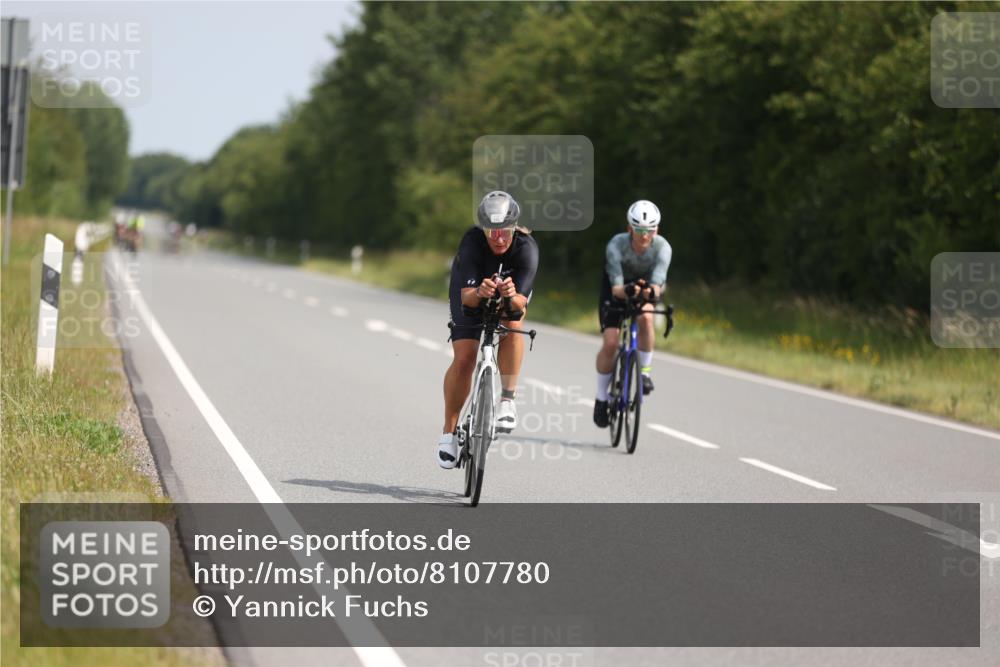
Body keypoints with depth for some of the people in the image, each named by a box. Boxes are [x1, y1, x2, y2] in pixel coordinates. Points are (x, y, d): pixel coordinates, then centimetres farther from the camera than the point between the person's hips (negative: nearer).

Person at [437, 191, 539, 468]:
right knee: (464, 358, -13)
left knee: (513, 322, -34)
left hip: (511, 294, 0)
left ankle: (507, 400, -22)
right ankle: (449, 432, 3)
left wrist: (512, 297, -63)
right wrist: (479, 292, -65)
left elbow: (522, 301, -40)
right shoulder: (471, 242, -35)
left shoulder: (527, 248, -34)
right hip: (471, 292, 0)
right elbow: (466, 295, -42)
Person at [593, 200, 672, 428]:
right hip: (616, 291, -1)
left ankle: (645, 371, -13)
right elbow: (616, 287, -41)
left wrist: (652, 291, -65)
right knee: (610, 342, -15)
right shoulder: (616, 245, -33)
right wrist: (626, 291, -63)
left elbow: (658, 281, -42)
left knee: (646, 317, -34)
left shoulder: (662, 248, -30)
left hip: (645, 290, 1)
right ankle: (601, 398, 5)